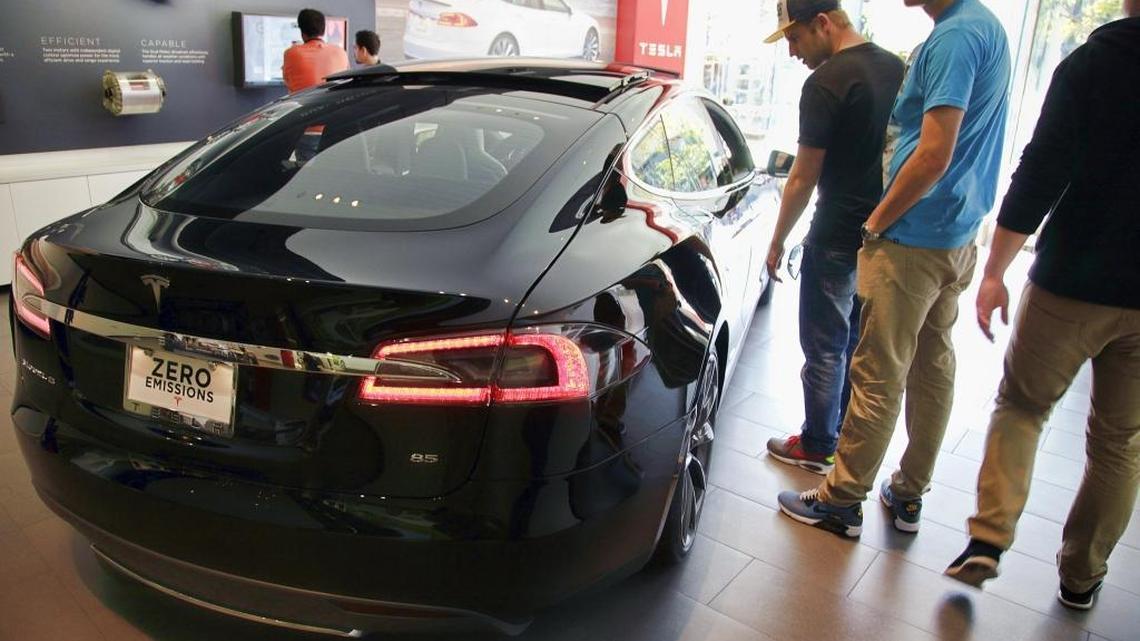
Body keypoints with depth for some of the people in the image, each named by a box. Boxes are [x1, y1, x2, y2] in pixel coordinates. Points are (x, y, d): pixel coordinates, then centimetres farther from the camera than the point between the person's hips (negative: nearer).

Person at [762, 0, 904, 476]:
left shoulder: (826, 83, -16)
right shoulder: (898, 69, 8)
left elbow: (804, 179, -15)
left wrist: (777, 242, -4)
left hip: (837, 241, -8)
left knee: (825, 350, 5)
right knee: (860, 345, 19)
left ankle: (818, 447, 19)